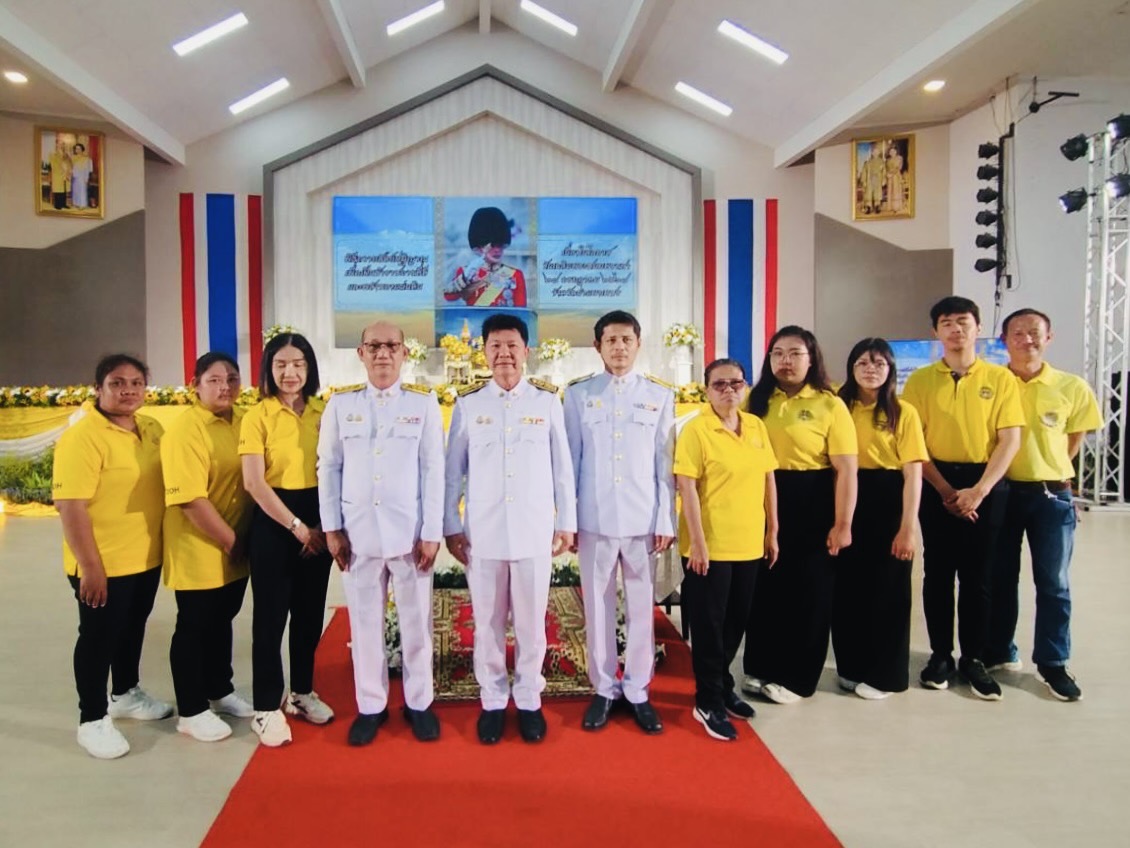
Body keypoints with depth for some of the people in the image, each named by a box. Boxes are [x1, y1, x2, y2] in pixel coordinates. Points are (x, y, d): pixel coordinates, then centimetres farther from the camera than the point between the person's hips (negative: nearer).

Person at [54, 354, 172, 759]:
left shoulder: (152, 429, 4)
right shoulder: (81, 438, -19)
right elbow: (69, 505, -22)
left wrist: (161, 543, 13)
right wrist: (90, 567, -22)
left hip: (146, 558, 7)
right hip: (103, 566, -7)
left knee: (133, 630, 22)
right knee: (99, 638, 7)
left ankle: (126, 694, 41)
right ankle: (92, 719, 23)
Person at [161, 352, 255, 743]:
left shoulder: (243, 421, 6)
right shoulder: (185, 430, -17)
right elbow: (190, 500, -22)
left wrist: (244, 540, 6)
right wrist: (230, 541, -16)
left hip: (235, 551, 7)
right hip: (198, 552, -7)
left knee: (222, 621, 20)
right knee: (194, 627, 7)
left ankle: (220, 691, 38)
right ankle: (191, 711, 22)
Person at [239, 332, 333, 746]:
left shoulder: (324, 411, 4)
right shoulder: (258, 416, -6)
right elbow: (254, 483, -12)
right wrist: (296, 526, -14)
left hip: (318, 521, 4)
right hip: (274, 522, -4)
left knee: (310, 612, 13)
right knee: (271, 615, 4)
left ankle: (302, 692, 31)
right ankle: (267, 707, 18)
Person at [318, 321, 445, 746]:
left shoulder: (424, 403, 0)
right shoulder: (340, 404, 5)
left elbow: (434, 470, -2)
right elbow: (328, 468, 6)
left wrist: (432, 532, -6)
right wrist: (332, 528, 0)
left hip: (410, 532, -1)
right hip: (358, 533, 1)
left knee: (416, 621, 8)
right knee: (364, 622, 10)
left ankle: (419, 702, 25)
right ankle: (371, 705, 26)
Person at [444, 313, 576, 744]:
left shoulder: (548, 401, 1)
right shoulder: (468, 403, 2)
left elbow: (562, 467, 4)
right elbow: (453, 471, 5)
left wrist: (566, 522, 3)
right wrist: (451, 525, 3)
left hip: (535, 531, 0)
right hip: (482, 532, 1)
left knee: (531, 623, 9)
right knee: (487, 623, 11)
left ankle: (529, 701, 26)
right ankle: (492, 701, 27)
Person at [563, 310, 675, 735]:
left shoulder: (660, 395, 5)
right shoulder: (578, 394, 4)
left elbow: (664, 464, 4)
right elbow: (570, 460, 4)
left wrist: (666, 520, 0)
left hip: (643, 519, 0)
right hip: (594, 519, 0)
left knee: (641, 607, 7)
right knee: (597, 606, 8)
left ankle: (637, 691, 21)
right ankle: (603, 689, 22)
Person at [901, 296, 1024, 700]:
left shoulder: (1000, 378, 2)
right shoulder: (920, 380, 2)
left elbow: (1010, 439, -3)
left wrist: (979, 490, -13)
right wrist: (945, 490, -10)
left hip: (986, 485, 0)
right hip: (936, 485, 0)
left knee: (977, 576, 5)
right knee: (938, 573, 6)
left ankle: (974, 659, 17)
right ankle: (940, 655, 18)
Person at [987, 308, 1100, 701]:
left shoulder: (1072, 388, -2)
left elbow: (1076, 436, 12)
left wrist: (1049, 470, 9)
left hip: (1052, 494, 1)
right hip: (1001, 492, 0)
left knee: (1053, 583, 6)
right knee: (1000, 578, 10)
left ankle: (1052, 662, 20)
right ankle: (998, 652, 25)